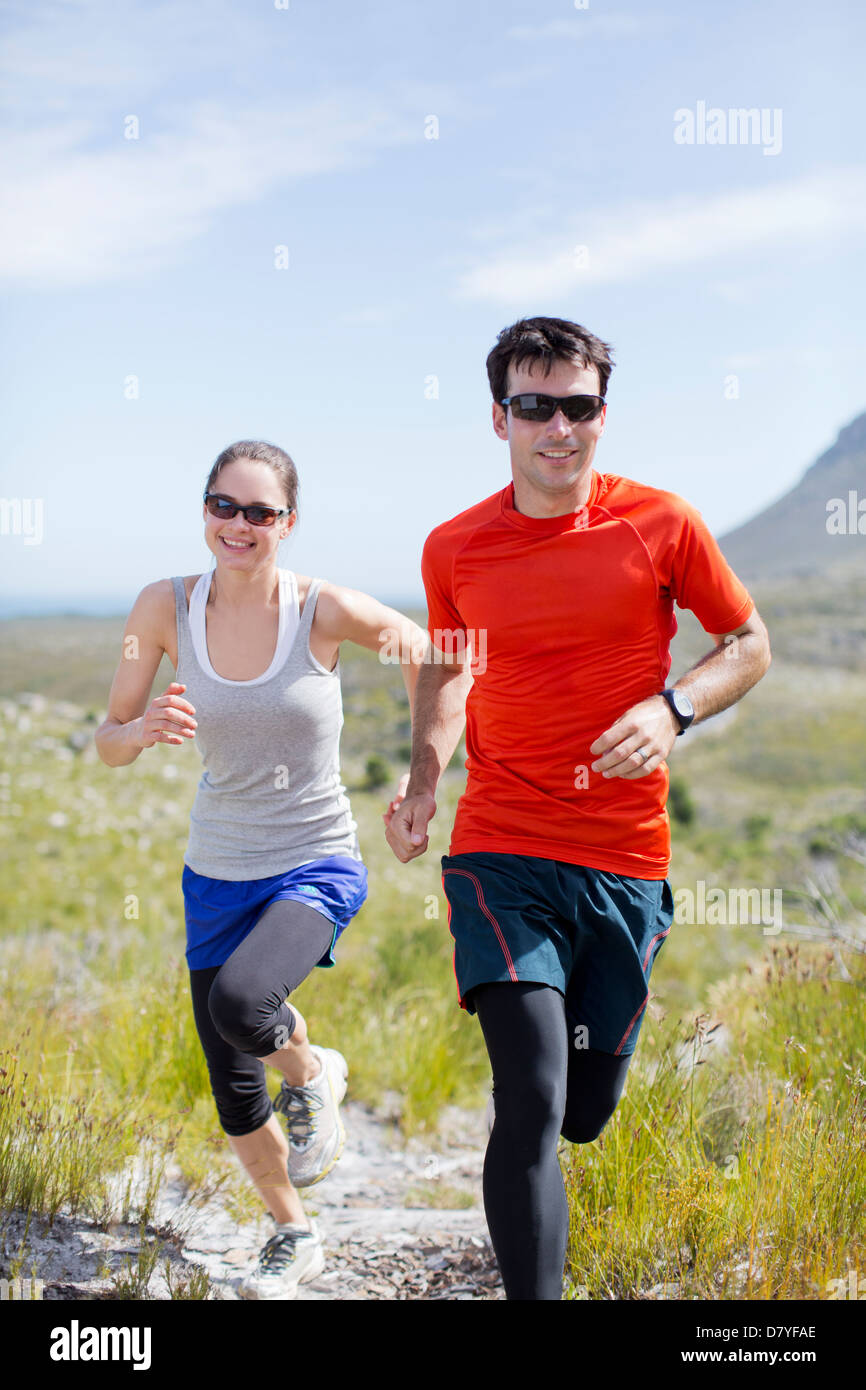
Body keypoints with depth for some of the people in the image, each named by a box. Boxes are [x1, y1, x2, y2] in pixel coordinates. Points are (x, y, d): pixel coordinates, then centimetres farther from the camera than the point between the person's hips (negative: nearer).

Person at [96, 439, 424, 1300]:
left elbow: (417, 648, 4)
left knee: (239, 1003, -32)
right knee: (234, 1103, 10)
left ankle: (312, 1075, 4)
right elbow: (106, 745, -3)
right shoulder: (166, 607, -8)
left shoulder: (326, 610, -15)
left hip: (318, 867, -3)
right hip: (217, 876, 3)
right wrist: (142, 730, -26)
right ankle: (293, 1235, 39)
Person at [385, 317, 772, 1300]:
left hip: (627, 860, 1)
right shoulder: (454, 549, 0)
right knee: (532, 1106, -16)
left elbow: (749, 645, 6)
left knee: (584, 1114, 14)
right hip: (501, 853, 0)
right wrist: (423, 777, 1)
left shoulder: (663, 525, -5)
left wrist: (672, 708, -13)